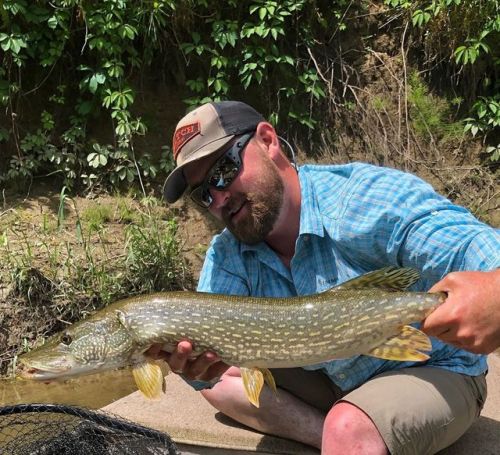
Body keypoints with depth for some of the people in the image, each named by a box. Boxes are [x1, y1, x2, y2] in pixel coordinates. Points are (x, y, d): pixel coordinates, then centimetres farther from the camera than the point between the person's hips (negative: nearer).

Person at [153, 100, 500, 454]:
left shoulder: (374, 197, -26)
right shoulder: (228, 255, -7)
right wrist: (197, 363, -44)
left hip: (435, 373, -6)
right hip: (330, 379, 7)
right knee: (221, 378, -3)